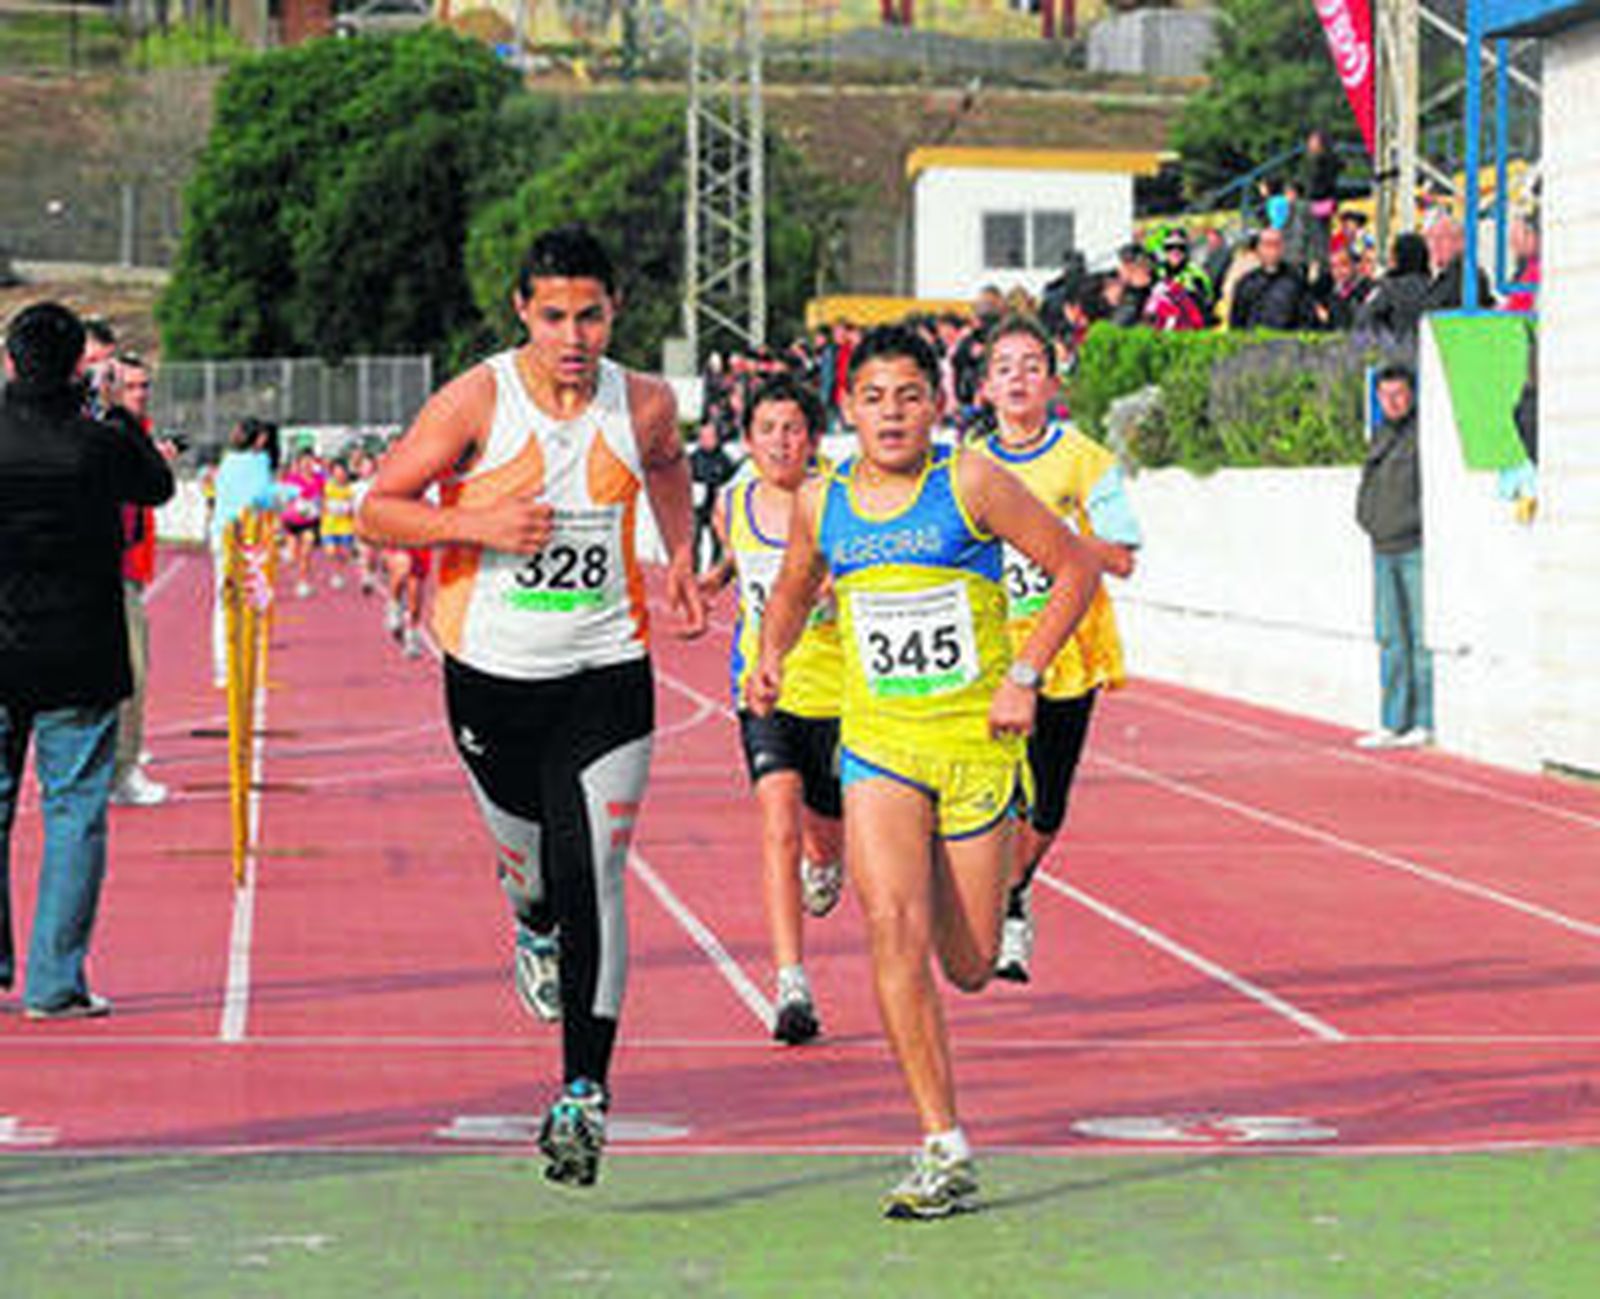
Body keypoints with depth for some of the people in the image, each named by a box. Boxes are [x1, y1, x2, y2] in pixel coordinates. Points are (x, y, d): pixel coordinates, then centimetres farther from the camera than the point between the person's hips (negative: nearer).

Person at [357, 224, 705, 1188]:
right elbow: (378, 509, -6)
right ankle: (537, 931, 56)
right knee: (528, 849, 17)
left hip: (607, 675, 0)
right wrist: (478, 524, -21)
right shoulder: (478, 401, -9)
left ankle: (585, 1092, -5)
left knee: (594, 881, -10)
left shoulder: (644, 405, -2)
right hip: (492, 675, 0)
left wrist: (681, 555, 13)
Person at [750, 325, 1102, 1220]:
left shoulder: (971, 484, -6)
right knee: (892, 925, -19)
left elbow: (1077, 569, -1)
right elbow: (793, 590, 24)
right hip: (878, 744, 2)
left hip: (979, 742, -2)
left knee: (971, 968, 4)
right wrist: (771, 658, 5)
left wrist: (1025, 677, -10)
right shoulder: (822, 504, 4)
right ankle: (947, 1154, -15)